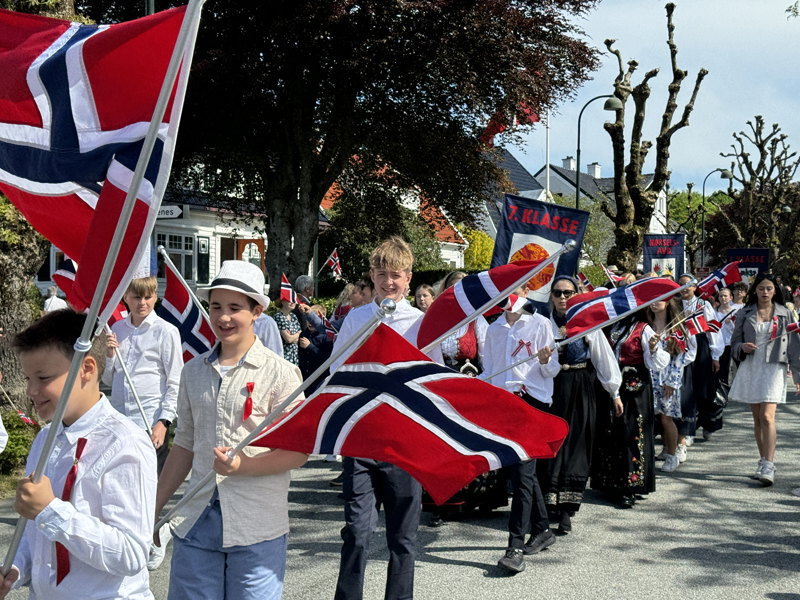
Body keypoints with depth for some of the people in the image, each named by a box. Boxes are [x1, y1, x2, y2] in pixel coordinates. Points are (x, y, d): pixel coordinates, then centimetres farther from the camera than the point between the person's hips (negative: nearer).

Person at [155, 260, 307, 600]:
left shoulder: (280, 374, -5)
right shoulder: (193, 372, 10)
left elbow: (299, 450, -6)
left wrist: (243, 466, -19)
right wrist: (154, 509, 16)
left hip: (257, 531, -4)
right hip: (195, 524, 4)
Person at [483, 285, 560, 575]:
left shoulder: (539, 323, 3)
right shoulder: (494, 329, 16)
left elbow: (553, 369, 2)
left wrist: (545, 361, -19)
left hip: (532, 398, -5)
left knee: (522, 471, -14)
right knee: (523, 471, 11)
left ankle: (515, 547, -17)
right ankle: (542, 530, 27)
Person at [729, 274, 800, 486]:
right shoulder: (745, 314, 8)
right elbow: (734, 342, 12)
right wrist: (742, 347, -11)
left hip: (773, 368, -3)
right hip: (750, 367, 3)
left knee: (767, 417, -15)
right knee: (757, 419, 7)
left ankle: (768, 466, -15)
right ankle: (764, 461, 18)